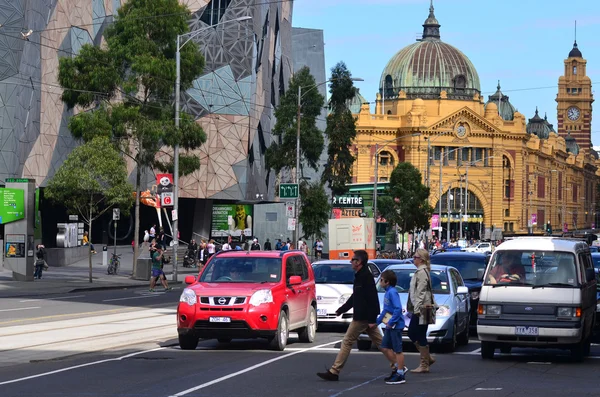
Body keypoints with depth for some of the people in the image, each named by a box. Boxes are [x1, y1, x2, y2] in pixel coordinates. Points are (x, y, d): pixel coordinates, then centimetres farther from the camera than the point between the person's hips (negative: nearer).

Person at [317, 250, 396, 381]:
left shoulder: (366, 277, -17)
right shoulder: (360, 276, 14)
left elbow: (372, 299, -22)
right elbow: (355, 297, 24)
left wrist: (372, 319, -23)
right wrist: (341, 310, 24)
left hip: (362, 317, -10)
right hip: (366, 317, 10)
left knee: (347, 342, -6)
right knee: (379, 342, 13)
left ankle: (334, 372, -3)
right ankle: (396, 364, 14)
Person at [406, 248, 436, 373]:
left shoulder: (421, 272, -15)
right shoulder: (422, 271, 16)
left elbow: (421, 293, -21)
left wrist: (417, 309, -23)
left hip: (420, 309, -10)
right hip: (418, 309, 10)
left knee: (420, 336, -5)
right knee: (412, 333, 15)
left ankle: (424, 365, 0)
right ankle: (428, 358, 20)